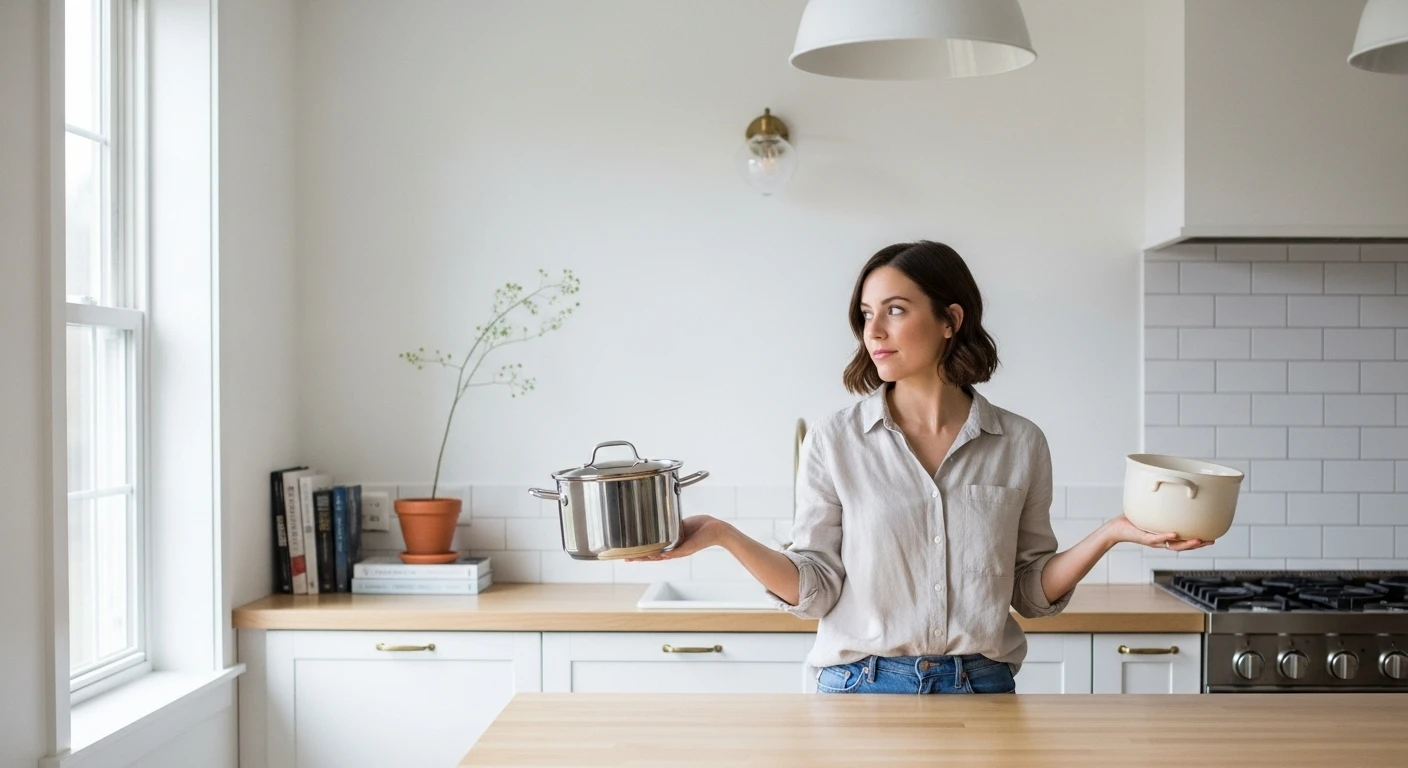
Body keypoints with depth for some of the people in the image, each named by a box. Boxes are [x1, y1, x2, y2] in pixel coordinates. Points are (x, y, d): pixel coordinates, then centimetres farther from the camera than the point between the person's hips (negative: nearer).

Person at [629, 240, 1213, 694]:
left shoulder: (1020, 444, -1)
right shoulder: (835, 442, -3)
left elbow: (1033, 593, 4)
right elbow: (816, 590, -5)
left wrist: (1110, 535, -9)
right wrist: (721, 536, -17)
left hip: (981, 689, 1)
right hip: (862, 687, -1)